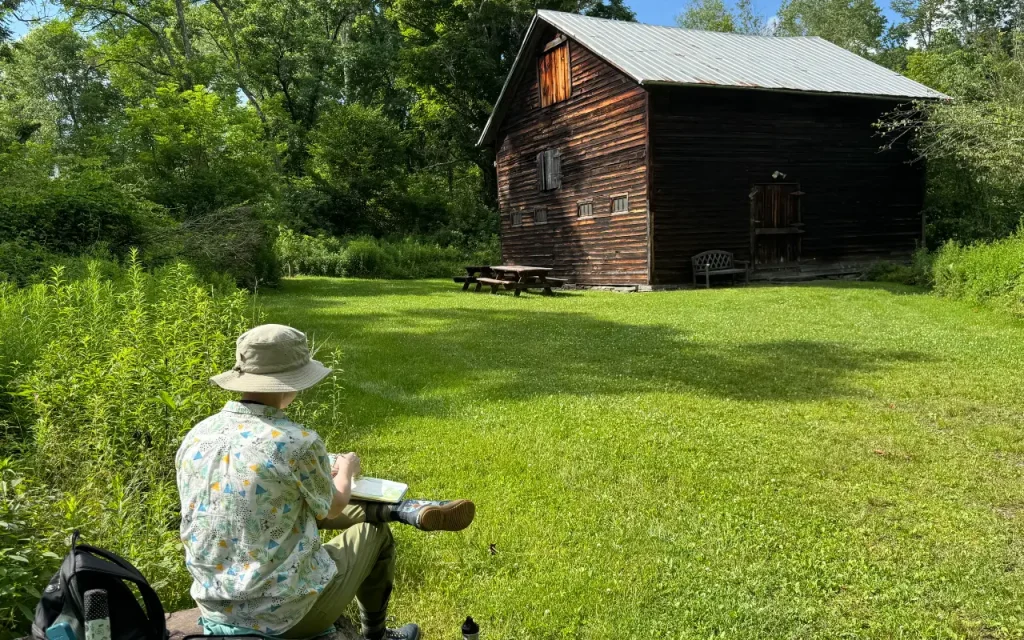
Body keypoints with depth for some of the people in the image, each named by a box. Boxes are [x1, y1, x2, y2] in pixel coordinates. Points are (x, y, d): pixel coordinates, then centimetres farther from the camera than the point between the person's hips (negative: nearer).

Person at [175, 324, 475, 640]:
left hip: (215, 608, 6)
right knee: (375, 533, 20)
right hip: (286, 615, -6)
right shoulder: (298, 442, -24)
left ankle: (405, 509, 35)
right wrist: (346, 469, 18)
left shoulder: (195, 437, -6)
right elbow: (332, 508, -4)